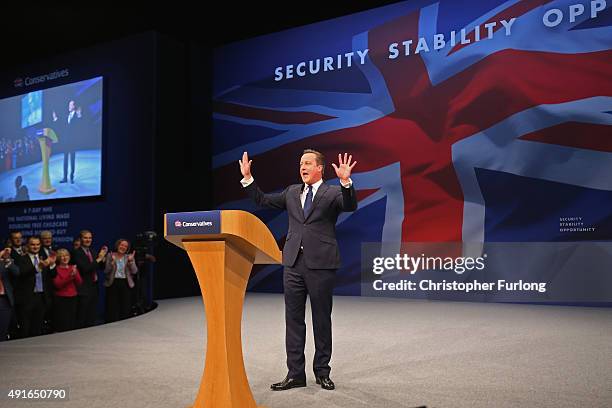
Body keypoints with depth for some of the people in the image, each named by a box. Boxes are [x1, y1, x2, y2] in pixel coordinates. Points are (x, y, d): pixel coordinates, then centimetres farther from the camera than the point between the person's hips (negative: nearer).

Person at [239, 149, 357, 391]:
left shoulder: (333, 193, 1)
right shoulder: (292, 192, 16)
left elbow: (350, 206, -17)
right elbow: (263, 200, 21)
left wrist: (345, 181, -32)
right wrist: (247, 178, 12)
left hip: (321, 264, -4)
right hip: (293, 263, 4)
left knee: (322, 319, 6)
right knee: (293, 319, 6)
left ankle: (322, 372, 19)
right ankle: (295, 374, 14)